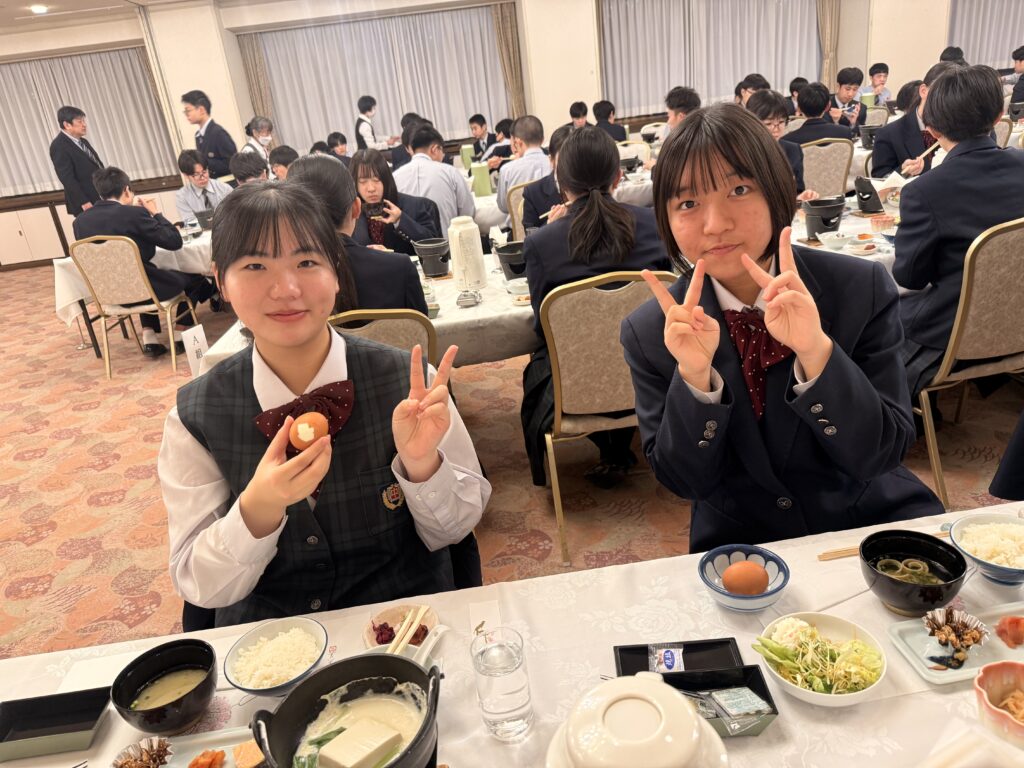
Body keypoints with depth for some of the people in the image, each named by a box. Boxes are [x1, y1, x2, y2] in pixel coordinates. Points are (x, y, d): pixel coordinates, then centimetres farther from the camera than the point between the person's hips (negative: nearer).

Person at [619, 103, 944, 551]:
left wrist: (816, 351, -29)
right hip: (738, 538, 0)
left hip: (868, 515, 1)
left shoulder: (863, 289, -10)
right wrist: (695, 375, -26)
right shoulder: (648, 333, -10)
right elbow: (683, 481, -8)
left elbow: (882, 455, -12)